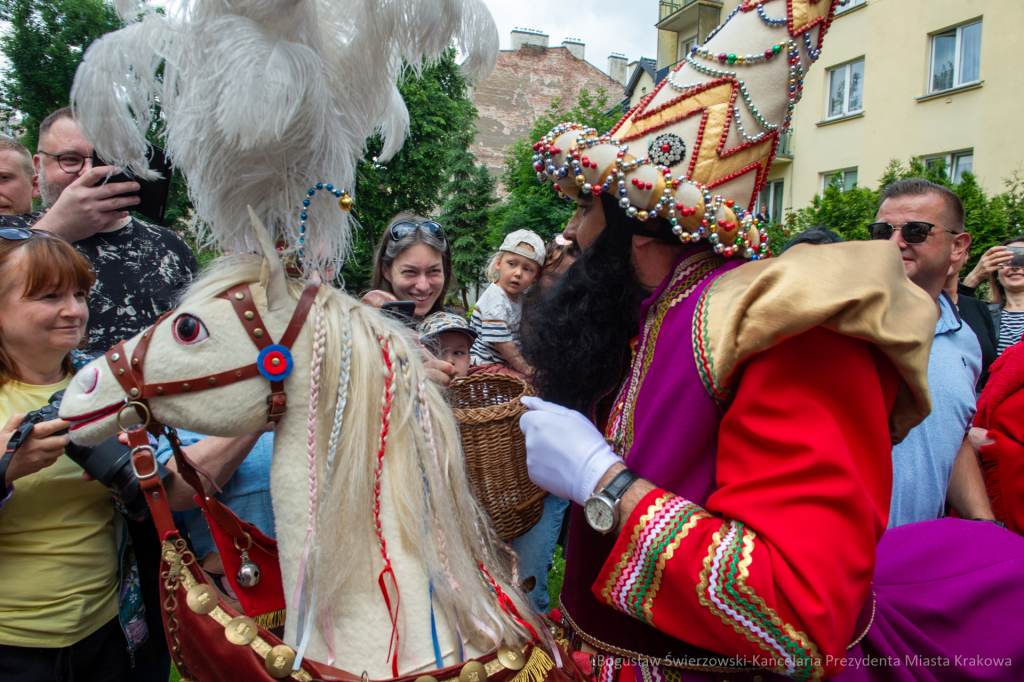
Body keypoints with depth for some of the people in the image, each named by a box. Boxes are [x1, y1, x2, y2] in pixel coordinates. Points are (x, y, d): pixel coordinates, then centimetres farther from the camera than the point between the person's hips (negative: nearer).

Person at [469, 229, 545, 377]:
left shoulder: (518, 296, 7)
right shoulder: (496, 300, -21)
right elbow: (502, 343, -21)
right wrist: (526, 370, -15)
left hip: (506, 363, 9)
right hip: (485, 364, -9)